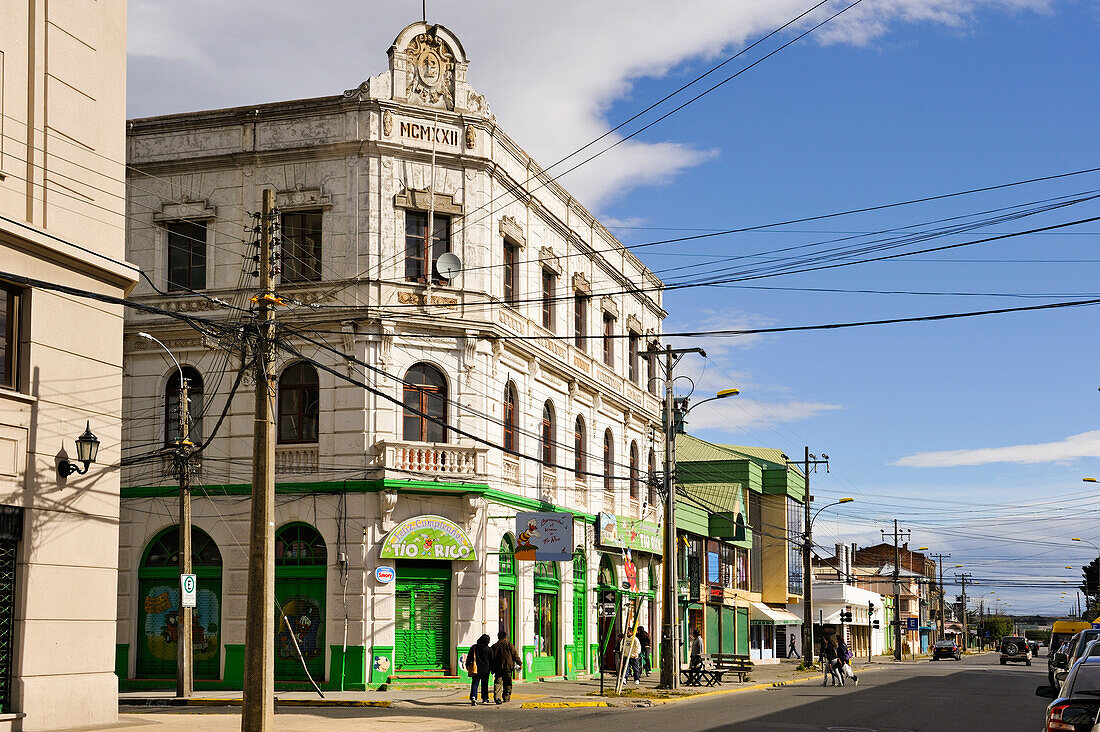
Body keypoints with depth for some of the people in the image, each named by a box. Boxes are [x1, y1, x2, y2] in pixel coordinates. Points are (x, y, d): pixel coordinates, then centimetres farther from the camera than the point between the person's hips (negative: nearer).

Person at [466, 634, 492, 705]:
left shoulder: (474, 648, -2)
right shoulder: (489, 649, -4)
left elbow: (469, 658, 2)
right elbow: (492, 660, 3)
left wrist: (467, 666, 13)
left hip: (476, 669, 0)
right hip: (485, 670, 0)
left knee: (474, 684, -2)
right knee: (484, 684, 15)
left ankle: (473, 698, -22)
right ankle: (485, 698, 25)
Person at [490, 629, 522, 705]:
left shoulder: (494, 646, 10)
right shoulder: (509, 644, 2)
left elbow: (491, 658, 12)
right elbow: (515, 655, 0)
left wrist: (492, 669, 17)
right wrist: (520, 663, 6)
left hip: (497, 667, 2)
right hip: (508, 667, -2)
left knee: (498, 682, -3)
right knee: (507, 683, 9)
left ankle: (497, 696, -21)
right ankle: (507, 697, 12)